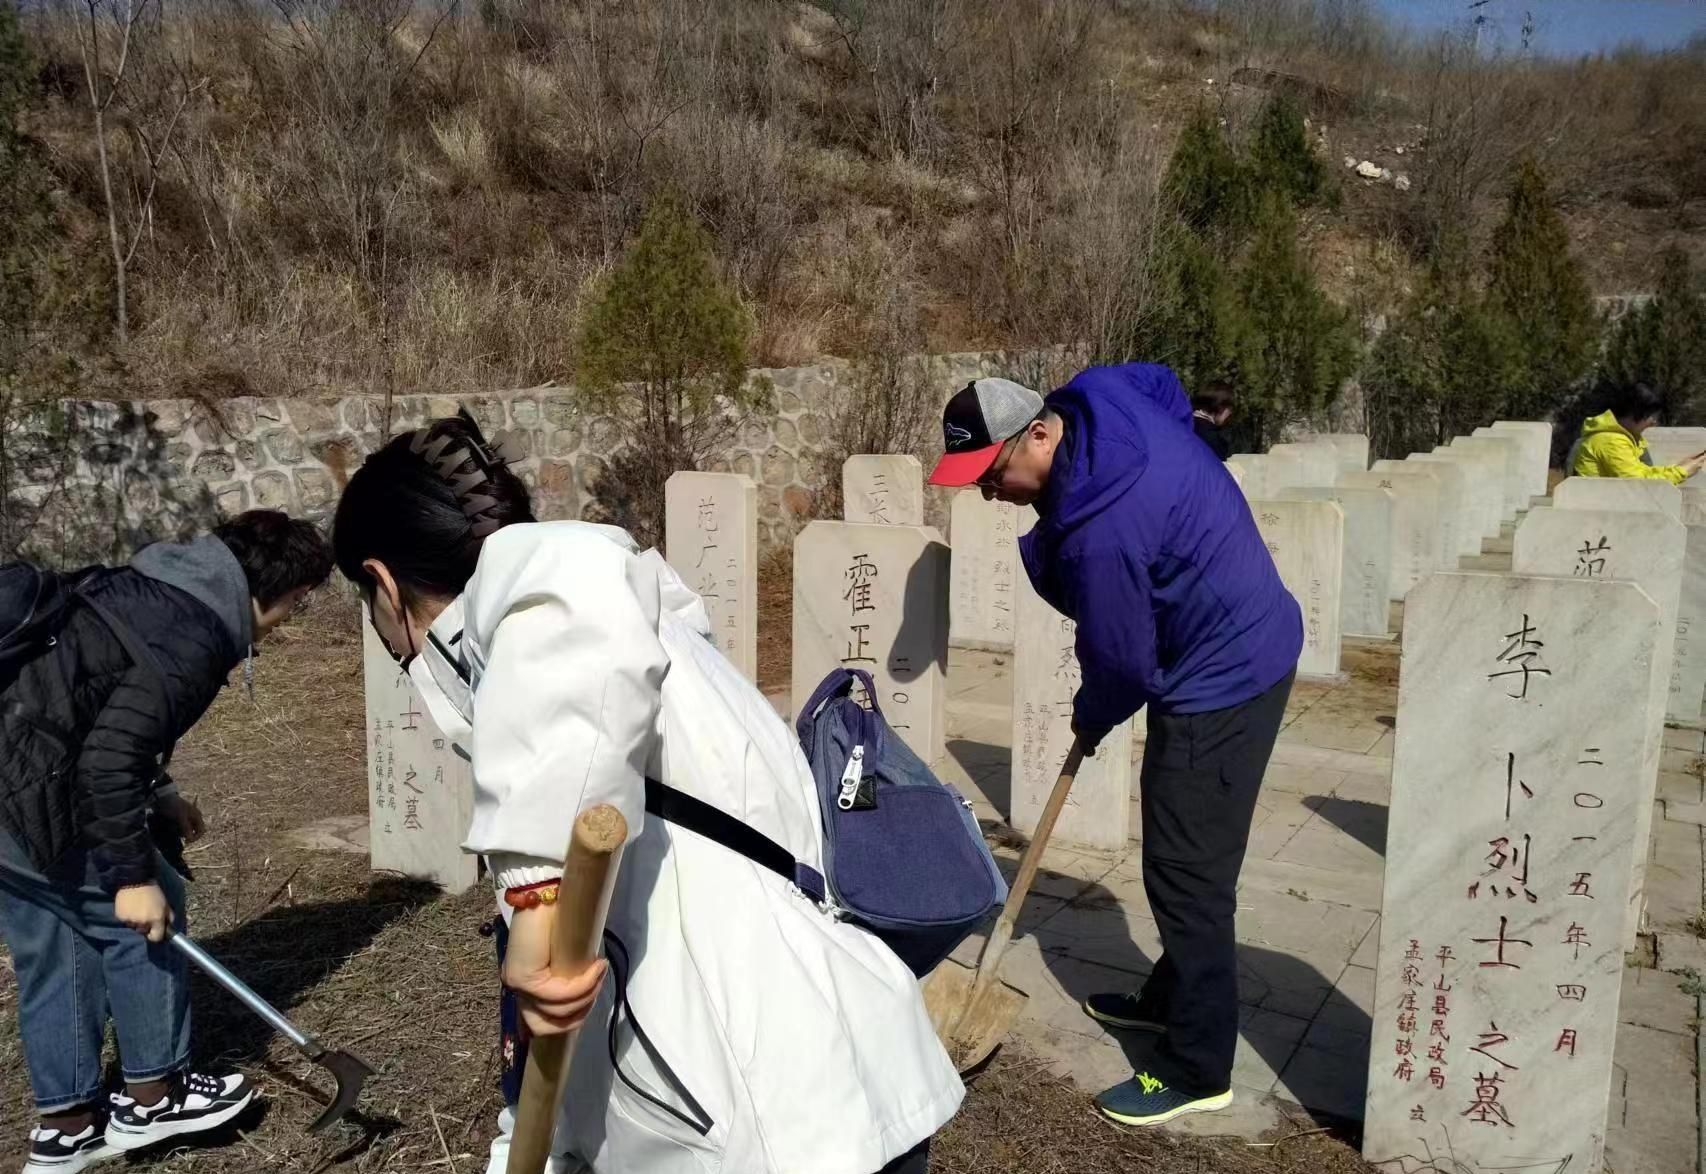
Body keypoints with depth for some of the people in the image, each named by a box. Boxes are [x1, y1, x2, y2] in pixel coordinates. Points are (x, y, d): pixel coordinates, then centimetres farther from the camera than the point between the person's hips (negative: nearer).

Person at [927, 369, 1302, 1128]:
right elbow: (1166, 383, 19)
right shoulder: (1096, 396, -5)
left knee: (1186, 873, -2)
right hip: (1245, 645, 10)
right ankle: (1171, 996, 38)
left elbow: (1123, 662, -19)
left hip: (1222, 681, -10)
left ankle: (1197, 1071, 12)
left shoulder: (1100, 533, -32)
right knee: (1181, 857, 21)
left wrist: (1090, 721, 3)